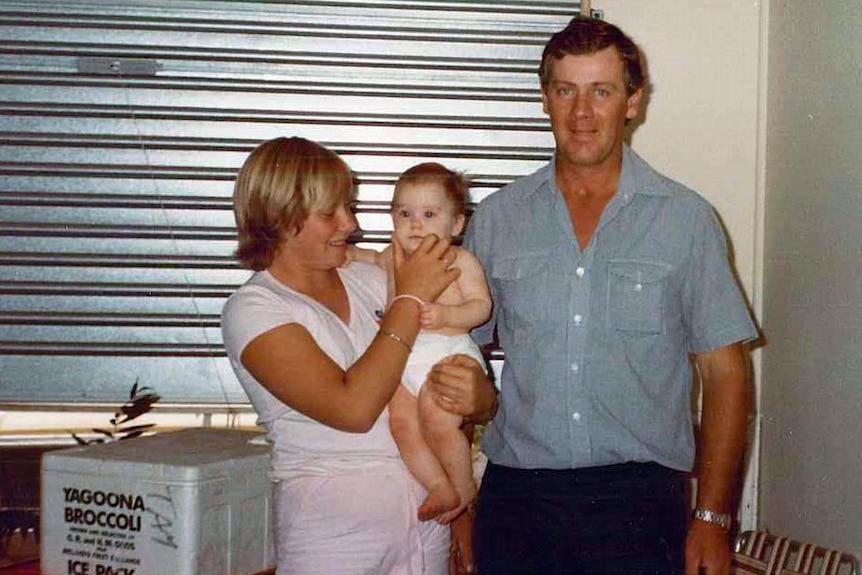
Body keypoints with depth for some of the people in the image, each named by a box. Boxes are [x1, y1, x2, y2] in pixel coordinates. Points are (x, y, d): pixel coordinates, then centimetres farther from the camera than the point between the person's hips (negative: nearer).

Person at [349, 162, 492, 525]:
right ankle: (441, 489, -4)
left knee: (437, 423, -21)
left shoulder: (461, 261, 4)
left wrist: (445, 314, -20)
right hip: (402, 357, 6)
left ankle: (464, 487, 1)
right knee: (401, 424, -13)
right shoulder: (393, 258, 21)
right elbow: (375, 259, 45)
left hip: (449, 352, -6)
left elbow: (481, 305, -3)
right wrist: (350, 253, 26)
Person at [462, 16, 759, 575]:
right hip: (515, 490, 2)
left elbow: (725, 373, 1)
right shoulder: (497, 217, 6)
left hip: (637, 493, -2)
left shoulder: (687, 219, 0)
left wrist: (711, 518, -5)